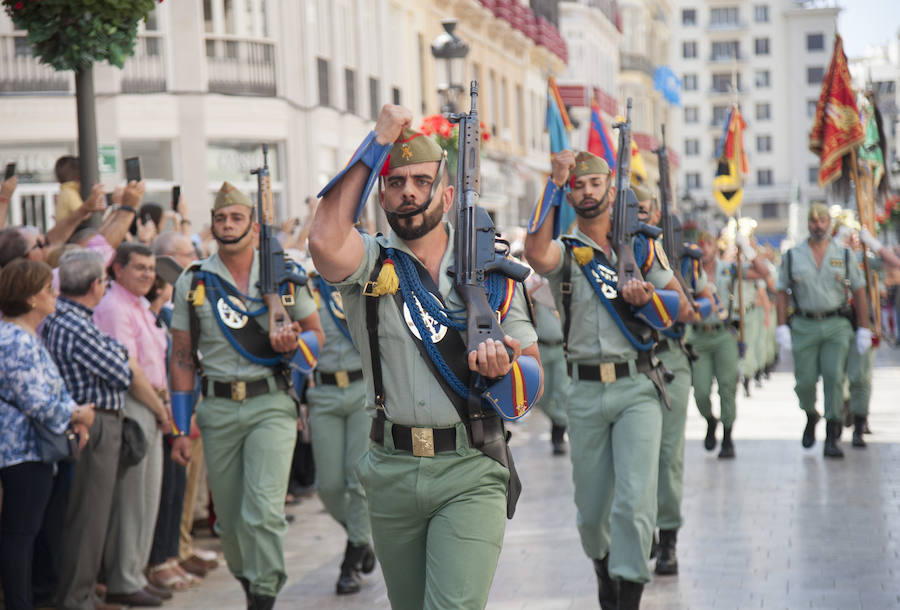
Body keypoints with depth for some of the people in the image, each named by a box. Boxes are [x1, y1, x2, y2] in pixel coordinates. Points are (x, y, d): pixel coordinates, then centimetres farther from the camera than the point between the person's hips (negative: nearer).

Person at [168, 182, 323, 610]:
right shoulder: (192, 283, 5)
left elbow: (316, 333, 12)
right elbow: (182, 359, 7)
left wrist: (295, 342, -13)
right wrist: (180, 429, 3)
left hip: (271, 404, -2)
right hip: (218, 409, 2)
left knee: (263, 510, -15)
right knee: (229, 517, 8)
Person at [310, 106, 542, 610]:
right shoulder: (370, 263, 3)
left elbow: (535, 381, 9)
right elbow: (326, 241, -23)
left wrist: (503, 367, -18)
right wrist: (378, 141, -14)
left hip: (470, 473, -1)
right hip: (392, 469, 2)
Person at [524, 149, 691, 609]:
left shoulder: (641, 249, 11)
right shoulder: (564, 251, 4)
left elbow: (684, 310, 13)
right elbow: (535, 253, -22)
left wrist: (647, 296, -8)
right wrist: (554, 182, -20)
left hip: (638, 388, 0)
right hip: (586, 393, 0)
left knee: (634, 501, -14)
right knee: (591, 510, 9)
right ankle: (602, 565, 38)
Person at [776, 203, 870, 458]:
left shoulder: (843, 255, 5)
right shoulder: (793, 256, 5)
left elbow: (859, 292, 9)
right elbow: (782, 293, 7)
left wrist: (864, 329, 5)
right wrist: (782, 328, -2)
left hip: (836, 325, 0)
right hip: (804, 325, 0)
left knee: (834, 376, -13)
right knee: (805, 382, -1)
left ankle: (832, 439, -8)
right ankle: (810, 416, 33)